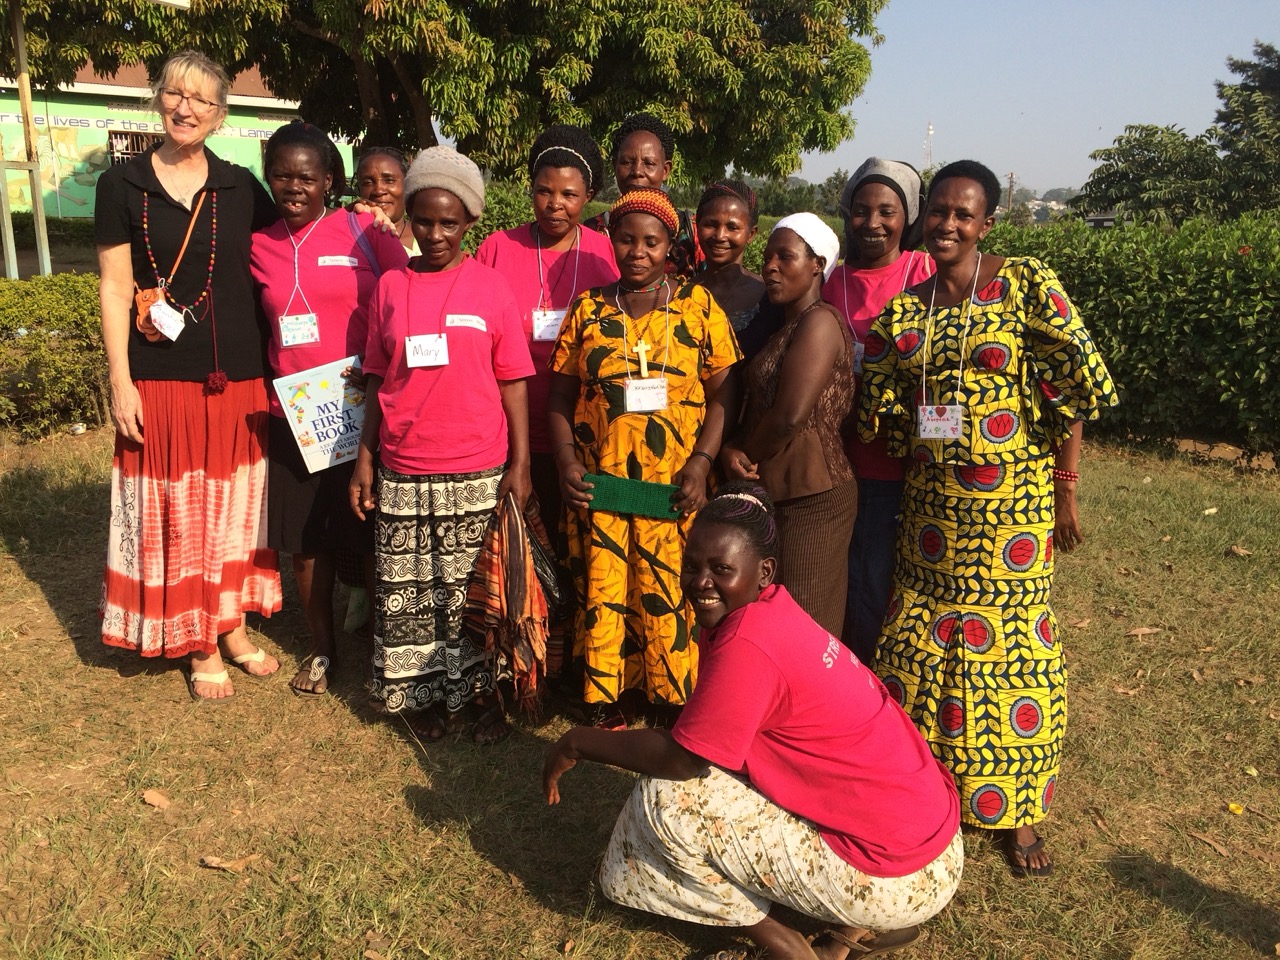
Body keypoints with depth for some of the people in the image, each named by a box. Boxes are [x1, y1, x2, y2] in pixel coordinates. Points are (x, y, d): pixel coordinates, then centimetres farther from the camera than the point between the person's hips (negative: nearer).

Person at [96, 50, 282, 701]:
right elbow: (114, 288, -2)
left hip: (237, 377, 2)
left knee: (234, 505, 10)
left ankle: (233, 627, 26)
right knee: (176, 513, 4)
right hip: (161, 379, -2)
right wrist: (120, 382, -7)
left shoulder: (241, 188, 5)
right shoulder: (123, 184, 0)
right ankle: (200, 647, 17)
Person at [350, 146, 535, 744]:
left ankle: (481, 692, 24)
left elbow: (513, 381, -1)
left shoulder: (491, 287, -1)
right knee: (406, 594, 9)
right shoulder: (390, 287, 6)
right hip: (401, 475, 2)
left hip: (476, 474, -2)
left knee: (472, 591, 6)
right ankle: (423, 694, 26)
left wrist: (519, 464, -5)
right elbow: (377, 381, 9)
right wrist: (364, 459, 5)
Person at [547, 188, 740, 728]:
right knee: (600, 590, 7)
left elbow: (722, 394, 0)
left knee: (668, 593, 2)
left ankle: (672, 701, 21)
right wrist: (566, 462, -5)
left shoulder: (698, 307, 2)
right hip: (598, 481, 2)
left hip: (673, 486, -1)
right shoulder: (587, 309, 7)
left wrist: (701, 463, -11)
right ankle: (603, 700, 23)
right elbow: (560, 396, 8)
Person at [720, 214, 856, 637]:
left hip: (810, 495, -9)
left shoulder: (819, 321, -11)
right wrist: (731, 449, -4)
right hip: (779, 492, 9)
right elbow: (759, 405, 16)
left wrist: (742, 456, -4)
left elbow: (791, 414, -21)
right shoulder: (786, 325, 18)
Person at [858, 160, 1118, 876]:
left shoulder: (1027, 284, -5)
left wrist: (1067, 492, -8)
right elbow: (886, 415, 11)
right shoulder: (903, 312, 6)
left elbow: (1072, 392, -7)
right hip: (931, 504, 4)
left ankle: (1019, 810, 21)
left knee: (1011, 643, 3)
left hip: (1014, 504, -3)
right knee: (920, 641, 9)